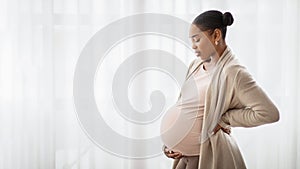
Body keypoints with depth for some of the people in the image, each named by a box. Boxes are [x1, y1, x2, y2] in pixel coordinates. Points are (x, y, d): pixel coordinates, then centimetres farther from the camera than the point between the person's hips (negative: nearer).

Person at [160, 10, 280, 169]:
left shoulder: (232, 72, -17)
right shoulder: (196, 65, 7)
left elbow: (269, 113, -21)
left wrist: (223, 119, -15)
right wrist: (170, 143, 6)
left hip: (206, 154, -7)